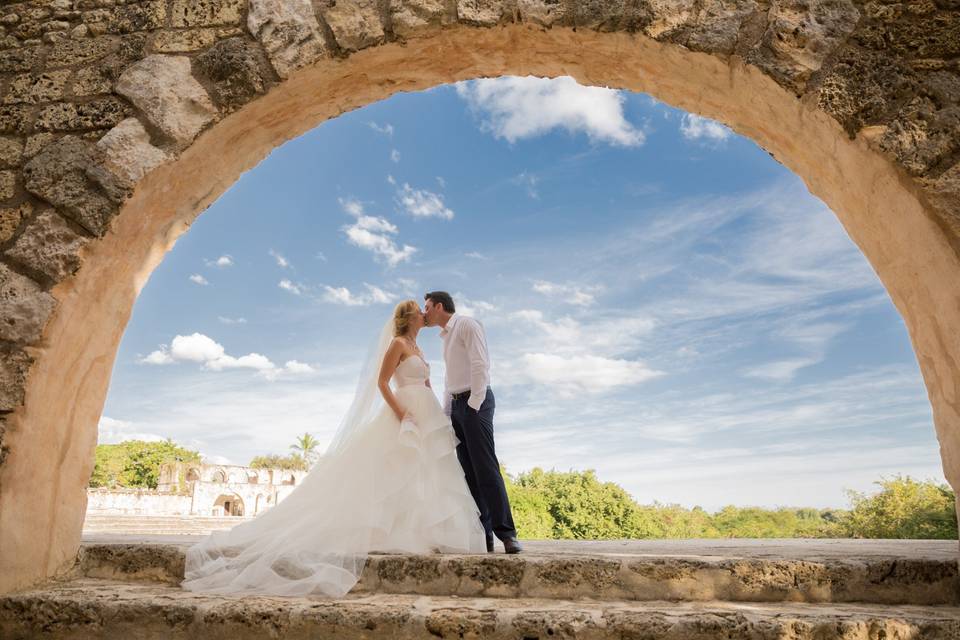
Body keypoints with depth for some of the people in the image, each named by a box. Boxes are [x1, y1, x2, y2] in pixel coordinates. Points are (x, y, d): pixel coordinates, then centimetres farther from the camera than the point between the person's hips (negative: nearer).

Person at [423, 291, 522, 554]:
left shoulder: (467, 325, -3)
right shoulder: (446, 337, 23)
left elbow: (480, 365, -13)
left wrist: (474, 404, -17)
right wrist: (446, 413, 17)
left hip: (475, 401, -8)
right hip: (456, 405, 8)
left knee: (486, 468, -13)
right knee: (469, 472, 3)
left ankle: (506, 534, -12)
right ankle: (483, 535, 3)